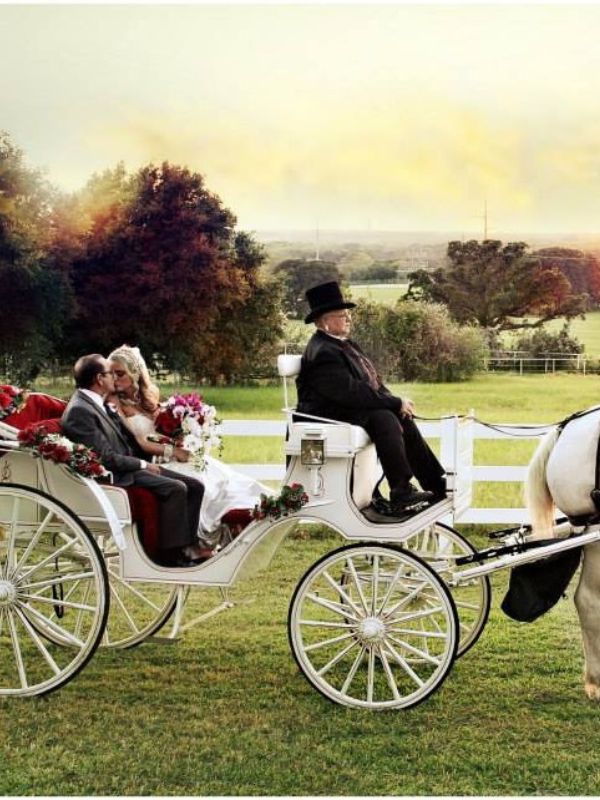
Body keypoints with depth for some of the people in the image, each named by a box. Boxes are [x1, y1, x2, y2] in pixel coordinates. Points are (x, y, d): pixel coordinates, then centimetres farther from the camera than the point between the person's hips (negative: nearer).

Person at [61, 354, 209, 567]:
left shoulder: (98, 403, 13)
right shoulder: (79, 411, -17)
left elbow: (126, 438, 22)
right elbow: (106, 458, -21)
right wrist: (143, 465, -12)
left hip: (128, 466, 10)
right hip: (114, 476, -10)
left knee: (195, 486, -1)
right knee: (175, 488, -26)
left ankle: (189, 546, -2)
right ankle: (170, 553, -16)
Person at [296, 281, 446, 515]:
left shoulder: (345, 345, 14)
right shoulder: (322, 353, -20)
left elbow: (372, 382, 17)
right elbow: (350, 392, -27)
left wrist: (396, 402, -1)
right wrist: (396, 403, -21)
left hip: (350, 410, 11)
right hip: (330, 419, -11)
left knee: (403, 420, 2)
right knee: (384, 419, -28)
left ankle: (437, 486, 4)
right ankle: (400, 494, -27)